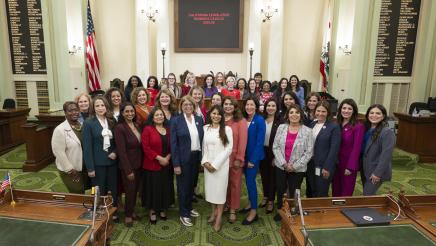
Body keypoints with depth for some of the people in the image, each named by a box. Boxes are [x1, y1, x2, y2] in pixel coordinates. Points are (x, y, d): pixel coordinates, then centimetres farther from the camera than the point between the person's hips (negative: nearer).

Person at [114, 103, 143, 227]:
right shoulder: (119, 128, -16)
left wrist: (141, 164, 3)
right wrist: (128, 170, -17)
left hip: (139, 164, 6)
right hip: (128, 166, -6)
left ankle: (132, 211, 38)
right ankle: (128, 215, 30)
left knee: (136, 190, 17)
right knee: (130, 190, 8)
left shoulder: (137, 126, 4)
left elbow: (141, 146, 7)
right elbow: (121, 151, -18)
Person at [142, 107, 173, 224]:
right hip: (152, 165, -4)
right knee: (153, 188, 6)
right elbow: (145, 147, -14)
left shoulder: (168, 129, 7)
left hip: (167, 165, 5)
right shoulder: (147, 129, -7)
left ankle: (163, 209, 31)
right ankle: (152, 211, 24)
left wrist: (168, 157, -8)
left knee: (165, 187, 13)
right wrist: (159, 158, -17)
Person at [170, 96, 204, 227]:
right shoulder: (176, 120, -9)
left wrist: (202, 157, 2)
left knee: (192, 184, 19)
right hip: (183, 158, -4)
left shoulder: (199, 119, 4)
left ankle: (189, 207, 39)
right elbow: (173, 143, -11)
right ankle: (183, 214, 24)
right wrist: (176, 164, -14)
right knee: (183, 186, 8)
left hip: (196, 156, 4)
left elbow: (202, 139, 7)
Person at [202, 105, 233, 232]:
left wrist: (215, 164, -12)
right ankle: (214, 212, 30)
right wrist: (205, 161, -8)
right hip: (208, 164, 3)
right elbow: (203, 147, 6)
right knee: (210, 187, 11)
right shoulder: (205, 128, 3)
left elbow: (229, 149, -10)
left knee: (220, 188, 2)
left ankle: (219, 217, 15)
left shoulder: (227, 129, -7)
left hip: (221, 164, -3)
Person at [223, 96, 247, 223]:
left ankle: (232, 210, 20)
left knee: (234, 183, 8)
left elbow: (242, 141, -11)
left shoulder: (241, 121, -7)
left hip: (234, 158, -3)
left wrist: (239, 158, -14)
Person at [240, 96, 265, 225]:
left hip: (254, 156, -6)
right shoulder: (243, 119, 3)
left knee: (250, 181, -4)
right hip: (245, 155, 6)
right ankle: (251, 203, 33)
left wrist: (253, 159, -16)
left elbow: (260, 141, -16)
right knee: (248, 180, 15)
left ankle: (254, 211, 9)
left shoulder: (260, 120, -13)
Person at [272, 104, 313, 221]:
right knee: (280, 190, 13)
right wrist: (283, 163, -11)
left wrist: (295, 166, -12)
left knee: (293, 192, 12)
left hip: (298, 169, -2)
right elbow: (275, 147, -2)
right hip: (280, 166, 2)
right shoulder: (281, 127, -2)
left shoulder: (307, 131, -8)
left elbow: (309, 152, -8)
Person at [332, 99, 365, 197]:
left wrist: (350, 167, -16)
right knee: (335, 191, 16)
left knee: (346, 193, 10)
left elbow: (356, 148, -15)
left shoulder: (359, 127, -13)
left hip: (348, 164, -5)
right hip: (336, 163, 5)